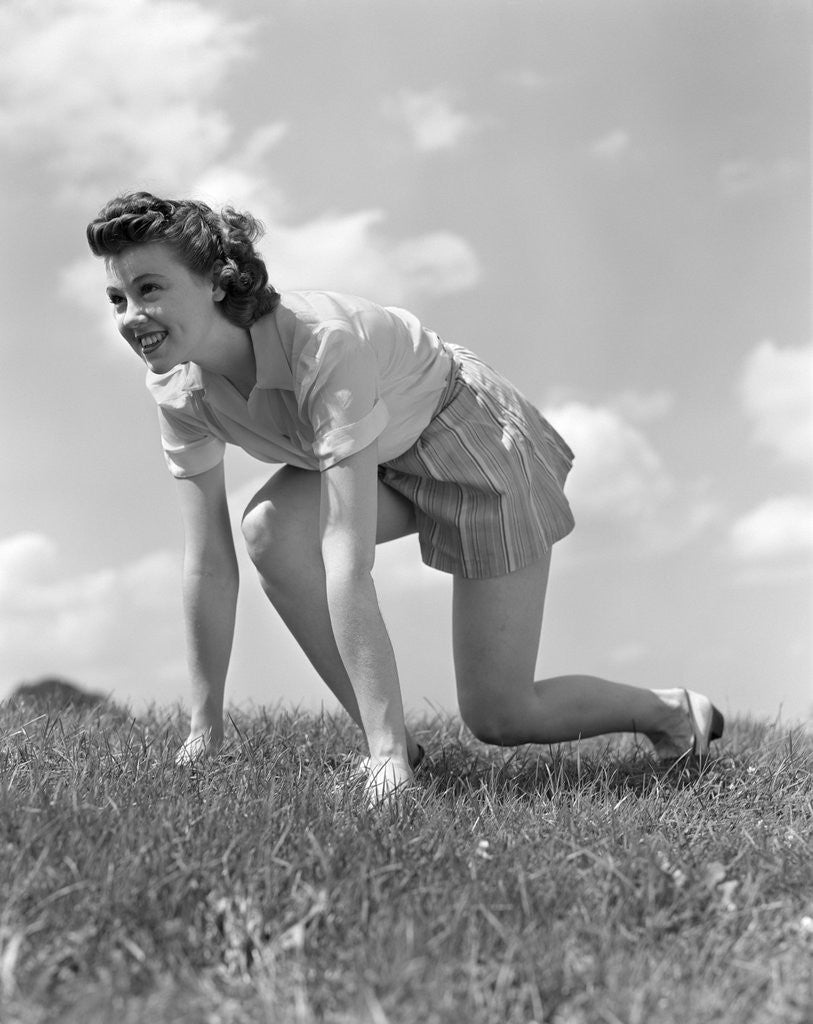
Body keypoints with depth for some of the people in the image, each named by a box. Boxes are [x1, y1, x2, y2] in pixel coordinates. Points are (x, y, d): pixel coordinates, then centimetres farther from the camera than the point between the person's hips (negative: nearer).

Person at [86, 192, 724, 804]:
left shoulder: (324, 342, -39)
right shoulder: (178, 387, -17)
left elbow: (348, 561, -42)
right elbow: (208, 563, -12)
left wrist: (386, 749, -41)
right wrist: (205, 728, -11)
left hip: (482, 447, -6)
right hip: (389, 459, 6)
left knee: (499, 718, -4)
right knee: (269, 527, -25)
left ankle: (677, 713, 25)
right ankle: (389, 745, -9)